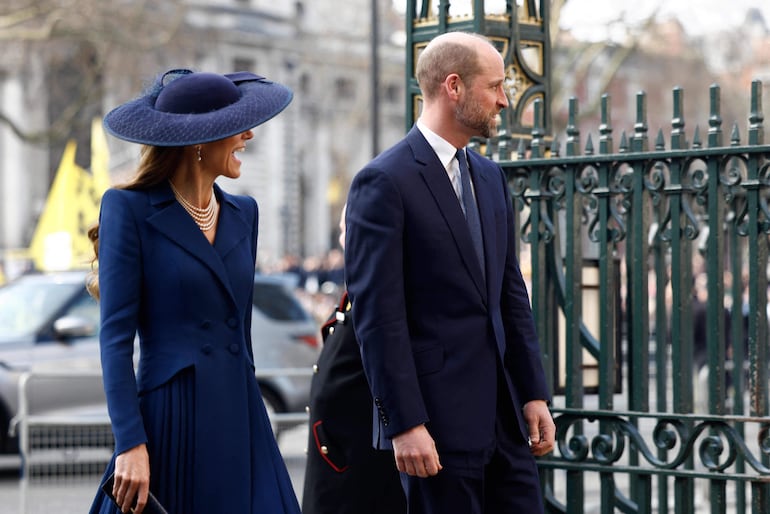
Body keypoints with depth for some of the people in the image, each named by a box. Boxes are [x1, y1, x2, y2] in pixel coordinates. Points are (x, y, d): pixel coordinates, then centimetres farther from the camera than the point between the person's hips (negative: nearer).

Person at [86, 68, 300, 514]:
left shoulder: (243, 213, 13)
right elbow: (116, 337, -10)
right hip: (169, 423, -5)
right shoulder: (130, 209, -5)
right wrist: (131, 444, -17)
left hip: (240, 421, 6)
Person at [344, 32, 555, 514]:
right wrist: (405, 424, -18)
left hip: (503, 414, 7)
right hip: (438, 419, -7)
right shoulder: (384, 182, -10)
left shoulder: (490, 177, 14)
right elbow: (379, 315, -14)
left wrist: (535, 394, 11)